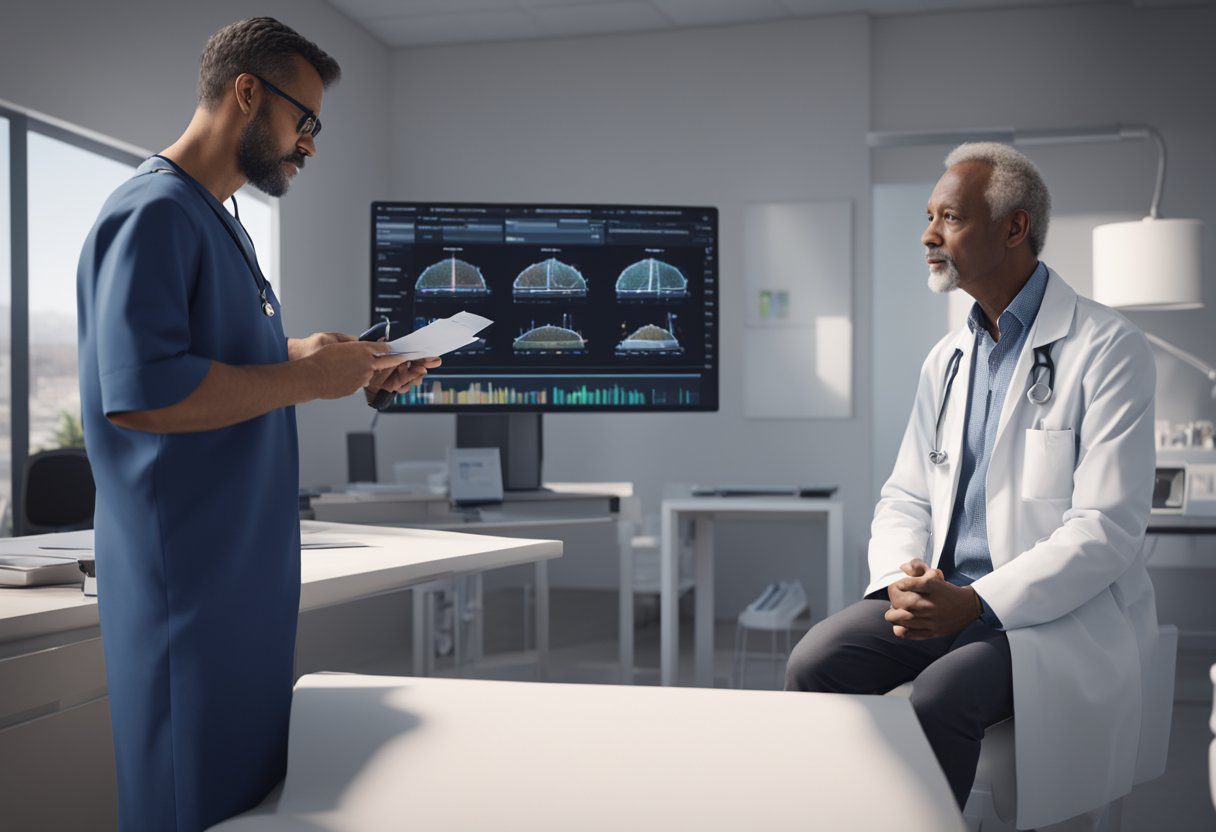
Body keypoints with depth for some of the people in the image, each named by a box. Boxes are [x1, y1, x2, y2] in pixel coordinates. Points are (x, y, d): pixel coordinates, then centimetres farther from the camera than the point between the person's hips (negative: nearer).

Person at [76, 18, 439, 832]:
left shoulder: (219, 221, 18)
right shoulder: (154, 212, -14)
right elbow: (137, 392, -26)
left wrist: (351, 371, 11)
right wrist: (302, 376, -18)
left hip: (246, 566, 10)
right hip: (189, 574, -10)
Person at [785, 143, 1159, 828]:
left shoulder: (1109, 350, -9)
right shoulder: (948, 359, 14)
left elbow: (1107, 529, -16)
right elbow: (906, 497, 15)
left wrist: (975, 603, -23)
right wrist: (902, 578, -8)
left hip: (1062, 611, -6)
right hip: (942, 594, 6)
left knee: (941, 696, -32)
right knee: (814, 663, -17)